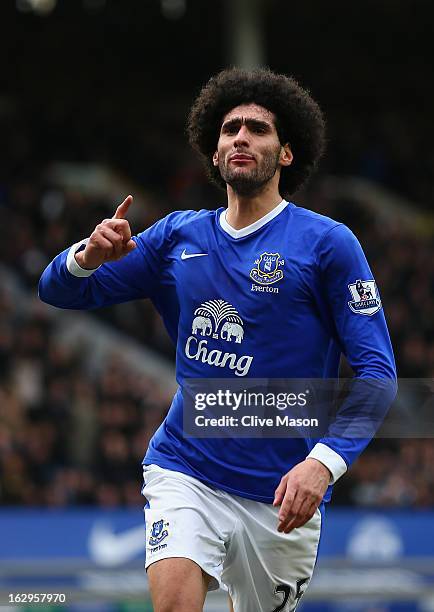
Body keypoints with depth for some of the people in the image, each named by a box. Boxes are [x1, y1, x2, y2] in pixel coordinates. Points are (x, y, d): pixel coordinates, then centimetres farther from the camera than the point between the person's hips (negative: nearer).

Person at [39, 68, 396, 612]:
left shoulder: (327, 243, -4)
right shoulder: (178, 235, 7)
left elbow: (376, 368, -8)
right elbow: (59, 291, 12)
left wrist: (324, 461, -23)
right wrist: (88, 256, -13)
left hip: (281, 493, -1)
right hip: (185, 471, 1)